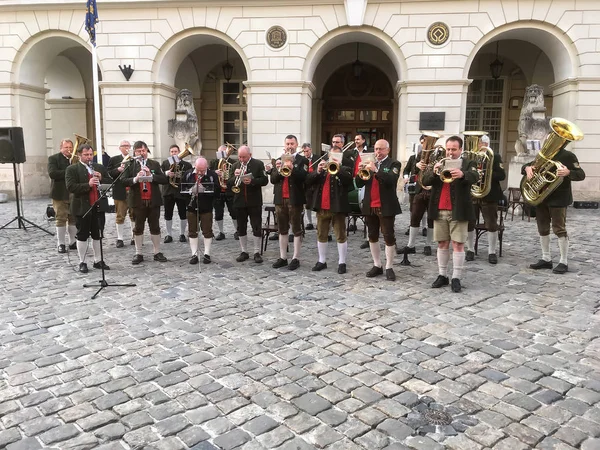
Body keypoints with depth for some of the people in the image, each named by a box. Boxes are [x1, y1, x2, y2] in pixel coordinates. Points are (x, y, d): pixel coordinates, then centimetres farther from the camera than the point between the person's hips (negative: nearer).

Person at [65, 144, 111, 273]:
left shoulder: (100, 167, 12)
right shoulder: (72, 169, -2)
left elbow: (110, 183, 11)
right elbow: (70, 187, -13)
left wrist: (101, 179, -8)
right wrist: (88, 184, -23)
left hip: (99, 206, 4)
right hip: (82, 207, -4)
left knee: (98, 235, 11)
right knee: (82, 236, 4)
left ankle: (98, 260, 21)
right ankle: (82, 262, 13)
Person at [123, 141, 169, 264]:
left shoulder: (155, 164, 5)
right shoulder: (130, 165, 1)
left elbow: (164, 179, -4)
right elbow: (124, 181, -7)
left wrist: (151, 176, -16)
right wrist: (135, 179, -23)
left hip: (153, 201, 1)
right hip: (138, 202, -1)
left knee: (155, 227, 9)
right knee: (138, 228, 8)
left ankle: (157, 252, 18)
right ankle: (138, 254, 17)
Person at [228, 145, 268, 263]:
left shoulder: (258, 164, -2)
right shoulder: (235, 166, 8)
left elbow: (264, 180, -8)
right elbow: (228, 184, 4)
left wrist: (252, 181, -23)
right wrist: (235, 176, -15)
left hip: (254, 202, -3)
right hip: (239, 202, 4)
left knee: (257, 228, 1)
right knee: (241, 228, 10)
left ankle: (257, 252, 10)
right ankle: (244, 252, 21)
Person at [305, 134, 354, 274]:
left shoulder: (347, 162, -1)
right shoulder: (321, 161, 10)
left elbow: (349, 181, -15)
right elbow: (308, 181, 4)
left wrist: (338, 169, -28)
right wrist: (317, 171, -14)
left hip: (338, 204, -4)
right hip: (321, 204, 4)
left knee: (341, 235, 4)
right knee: (321, 235, 11)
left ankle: (341, 262, 13)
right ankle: (322, 261, 22)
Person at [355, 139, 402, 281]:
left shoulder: (394, 164, -2)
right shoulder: (369, 163, 12)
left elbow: (392, 180, -21)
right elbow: (359, 184, 6)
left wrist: (376, 170, -28)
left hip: (386, 206, -5)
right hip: (370, 206, 5)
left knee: (389, 237, -2)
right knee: (372, 236, 10)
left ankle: (389, 267, 6)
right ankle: (377, 265, 20)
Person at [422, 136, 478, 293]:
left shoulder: (468, 164, 2)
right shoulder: (438, 164, 10)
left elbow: (474, 176, -19)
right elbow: (425, 181, -2)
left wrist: (462, 174, -41)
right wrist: (434, 172, -23)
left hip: (458, 211, -3)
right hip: (439, 210, 3)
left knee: (458, 244, -3)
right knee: (442, 244, 10)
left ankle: (456, 278, 3)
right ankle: (442, 275, 18)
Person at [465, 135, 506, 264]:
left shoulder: (495, 156, 0)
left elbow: (502, 175, -8)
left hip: (489, 196, -2)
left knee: (491, 225, 1)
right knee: (468, 224, 4)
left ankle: (492, 252, 12)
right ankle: (470, 250, 18)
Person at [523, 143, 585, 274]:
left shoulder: (568, 156, -4)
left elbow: (581, 175, -9)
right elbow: (528, 165, 12)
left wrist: (568, 172, -30)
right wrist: (527, 168, -13)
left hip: (558, 198, -6)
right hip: (540, 197, 6)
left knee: (559, 229, -4)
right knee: (543, 229, 10)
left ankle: (564, 262, 3)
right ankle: (546, 259, 20)